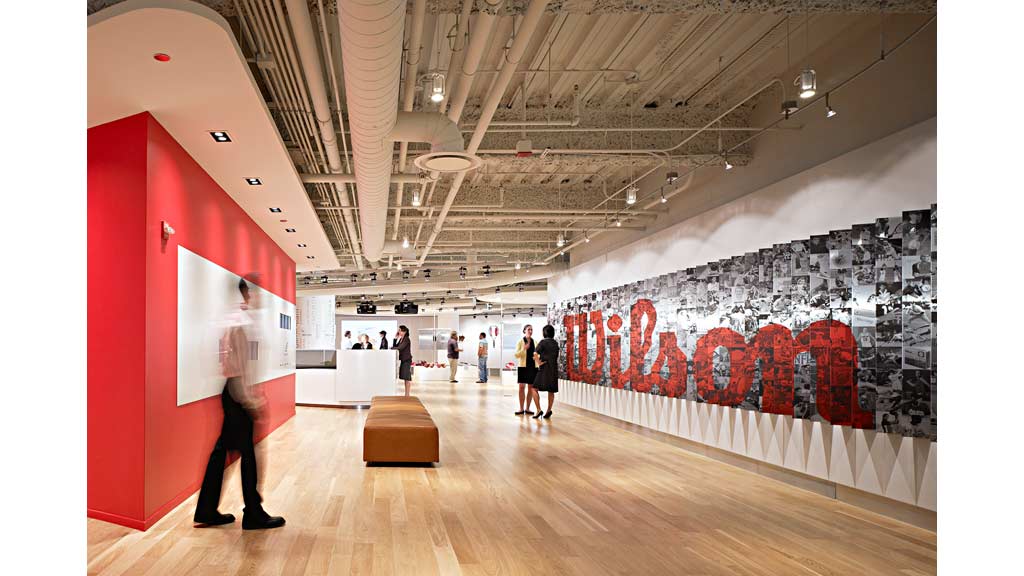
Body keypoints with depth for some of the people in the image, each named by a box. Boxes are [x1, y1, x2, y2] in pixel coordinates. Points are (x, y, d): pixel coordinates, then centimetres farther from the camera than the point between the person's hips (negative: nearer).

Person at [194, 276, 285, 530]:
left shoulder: (242, 320, 14)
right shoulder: (242, 323, -15)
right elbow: (236, 367, -20)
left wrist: (254, 399, 18)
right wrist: (250, 403, -18)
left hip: (233, 394, 9)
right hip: (238, 395, -9)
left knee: (222, 450, 12)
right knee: (248, 454, -1)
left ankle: (207, 511, 20)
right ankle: (253, 514, 9)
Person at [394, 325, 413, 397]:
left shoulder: (406, 339, -13)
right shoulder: (401, 339, 14)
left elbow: (400, 348, -21)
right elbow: (395, 346, 10)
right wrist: (395, 338, 2)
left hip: (407, 360, -9)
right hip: (403, 360, 9)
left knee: (407, 377, -7)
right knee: (405, 377, 10)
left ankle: (407, 395, -5)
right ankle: (406, 394, 15)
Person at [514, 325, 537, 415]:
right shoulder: (520, 342, 0)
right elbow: (516, 355, -7)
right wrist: (524, 349, -21)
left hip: (533, 367, 3)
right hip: (523, 366, -3)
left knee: (531, 388, 5)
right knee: (522, 387, -4)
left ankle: (527, 408, 13)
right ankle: (521, 409, 2)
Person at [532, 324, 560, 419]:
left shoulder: (543, 342, -9)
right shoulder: (555, 343, 10)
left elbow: (535, 353, -23)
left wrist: (539, 362, -10)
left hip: (544, 368, -6)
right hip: (554, 369, 6)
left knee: (535, 388, -1)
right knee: (551, 391, 11)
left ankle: (538, 410, -10)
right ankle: (549, 410, 9)